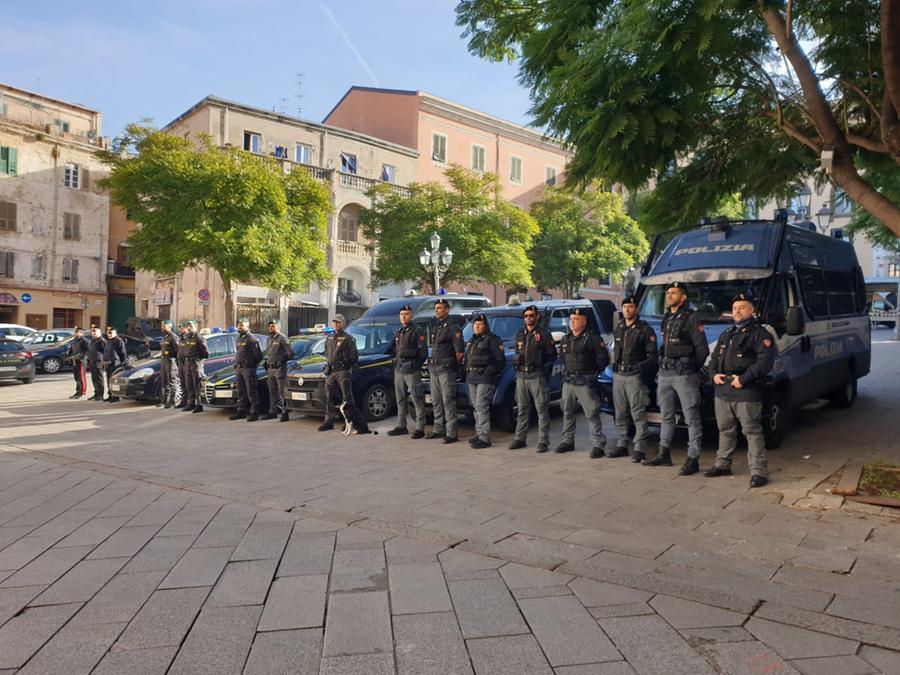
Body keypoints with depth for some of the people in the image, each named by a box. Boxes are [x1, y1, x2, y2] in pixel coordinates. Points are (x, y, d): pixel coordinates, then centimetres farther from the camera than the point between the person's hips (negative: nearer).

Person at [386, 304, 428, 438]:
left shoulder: (417, 331, -5)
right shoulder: (398, 332, 17)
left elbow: (423, 351, -10)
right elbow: (392, 349, 25)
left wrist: (416, 365, -11)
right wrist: (396, 360, 12)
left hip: (411, 370, -8)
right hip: (399, 369, 8)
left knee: (417, 400, -7)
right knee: (400, 399, 13)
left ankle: (420, 428, -5)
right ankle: (401, 426, 21)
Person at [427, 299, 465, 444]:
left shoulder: (453, 328, -7)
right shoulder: (435, 328, 18)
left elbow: (460, 351, -10)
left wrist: (453, 365, -3)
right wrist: (433, 363, 14)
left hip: (446, 370, -8)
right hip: (434, 369, 8)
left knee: (448, 401, -10)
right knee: (436, 401, 12)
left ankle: (451, 432, -9)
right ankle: (438, 429, 20)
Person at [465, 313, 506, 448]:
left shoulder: (492, 339, -6)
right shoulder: (472, 340, 20)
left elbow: (500, 359, -10)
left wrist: (492, 373, -11)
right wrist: (468, 373, 14)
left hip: (485, 379, -8)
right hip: (471, 378, 8)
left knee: (482, 407, -13)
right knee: (476, 407, 12)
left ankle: (484, 438, -12)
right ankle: (479, 433, 21)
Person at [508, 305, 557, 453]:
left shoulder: (544, 335, -3)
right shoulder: (519, 334, 14)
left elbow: (552, 355, -1)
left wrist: (540, 363, -9)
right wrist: (517, 361, 9)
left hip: (537, 376, -5)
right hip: (521, 375, 6)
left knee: (542, 409, -4)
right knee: (522, 408, 11)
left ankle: (543, 441, -2)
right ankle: (520, 438, 18)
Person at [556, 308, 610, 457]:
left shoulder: (592, 338, -9)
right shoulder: (566, 339, 14)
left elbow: (603, 359, -9)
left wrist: (592, 372, -3)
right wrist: (566, 372, 15)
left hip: (585, 383, -7)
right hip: (568, 381, 7)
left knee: (592, 414, -7)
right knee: (567, 412, 14)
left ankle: (598, 445, -3)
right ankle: (567, 441, 26)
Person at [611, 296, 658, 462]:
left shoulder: (644, 329, -5)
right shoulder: (618, 328, 15)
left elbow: (653, 354, -6)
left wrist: (642, 367, -16)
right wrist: (615, 362, 11)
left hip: (634, 376, -6)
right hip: (618, 375, 7)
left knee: (638, 414, -6)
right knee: (620, 413, 11)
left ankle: (640, 448, -3)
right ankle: (621, 445, 20)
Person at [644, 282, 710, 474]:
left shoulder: (691, 318, -8)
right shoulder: (666, 319, 16)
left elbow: (702, 349, -9)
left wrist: (692, 369, -3)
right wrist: (664, 364, 9)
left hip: (684, 375, -8)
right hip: (665, 373, 8)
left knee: (692, 417, -3)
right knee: (666, 415, 15)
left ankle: (693, 459, -1)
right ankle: (664, 454, 25)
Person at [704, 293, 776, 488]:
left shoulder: (759, 333, -4)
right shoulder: (726, 335, 22)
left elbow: (765, 361, -15)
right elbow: (714, 357, 24)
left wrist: (743, 379, -20)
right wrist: (714, 374, 4)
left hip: (746, 392, -8)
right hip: (722, 390, 8)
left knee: (752, 432, -7)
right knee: (725, 429, 16)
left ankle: (758, 471, -3)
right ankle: (722, 464, 27)